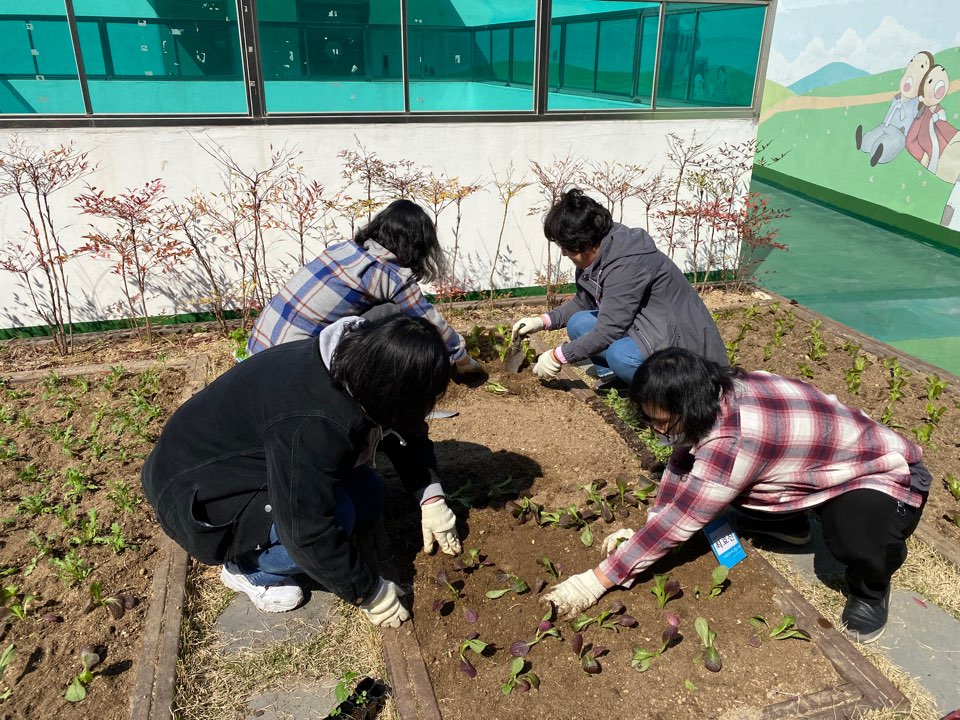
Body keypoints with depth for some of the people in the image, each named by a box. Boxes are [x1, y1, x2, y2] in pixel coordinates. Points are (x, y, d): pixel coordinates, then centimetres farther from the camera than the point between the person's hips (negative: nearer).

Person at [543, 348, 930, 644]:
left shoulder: (736, 438, -38)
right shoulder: (716, 399, -15)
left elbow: (680, 520, -33)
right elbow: (681, 462, -3)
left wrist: (595, 582, -27)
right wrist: (645, 534, -11)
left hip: (887, 473, -7)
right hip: (822, 463, 8)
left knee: (853, 534, -40)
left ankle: (871, 587, -4)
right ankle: (787, 522, 19)